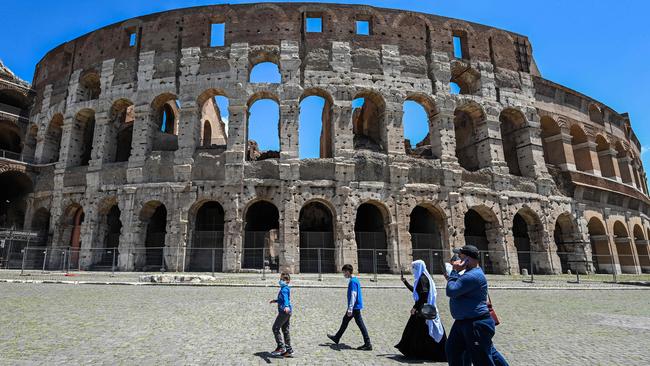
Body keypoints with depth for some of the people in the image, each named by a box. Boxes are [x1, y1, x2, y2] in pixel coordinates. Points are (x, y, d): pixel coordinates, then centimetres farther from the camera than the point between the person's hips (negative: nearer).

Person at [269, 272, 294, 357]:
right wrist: (275, 301, 42)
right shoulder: (287, 288, 15)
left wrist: (286, 306, -51)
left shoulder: (284, 289, -16)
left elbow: (285, 298, -35)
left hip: (284, 311, -10)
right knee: (285, 330, 14)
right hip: (287, 312, 10)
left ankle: (281, 347, 0)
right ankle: (288, 350, 18)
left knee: (275, 328, -1)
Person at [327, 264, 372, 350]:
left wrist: (350, 308, -27)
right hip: (355, 307, 10)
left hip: (355, 307, -10)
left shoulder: (352, 281, -18)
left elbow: (353, 295, -24)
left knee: (360, 324, -1)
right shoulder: (355, 280, 12)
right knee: (345, 320, 14)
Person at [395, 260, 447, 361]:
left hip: (424, 309, -10)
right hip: (421, 308, 10)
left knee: (423, 332, -2)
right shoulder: (420, 278, 14)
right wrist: (405, 282, 25)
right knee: (414, 330, 16)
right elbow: (414, 290, 26)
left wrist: (415, 307, -22)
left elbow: (424, 295, -24)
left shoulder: (423, 278, -17)